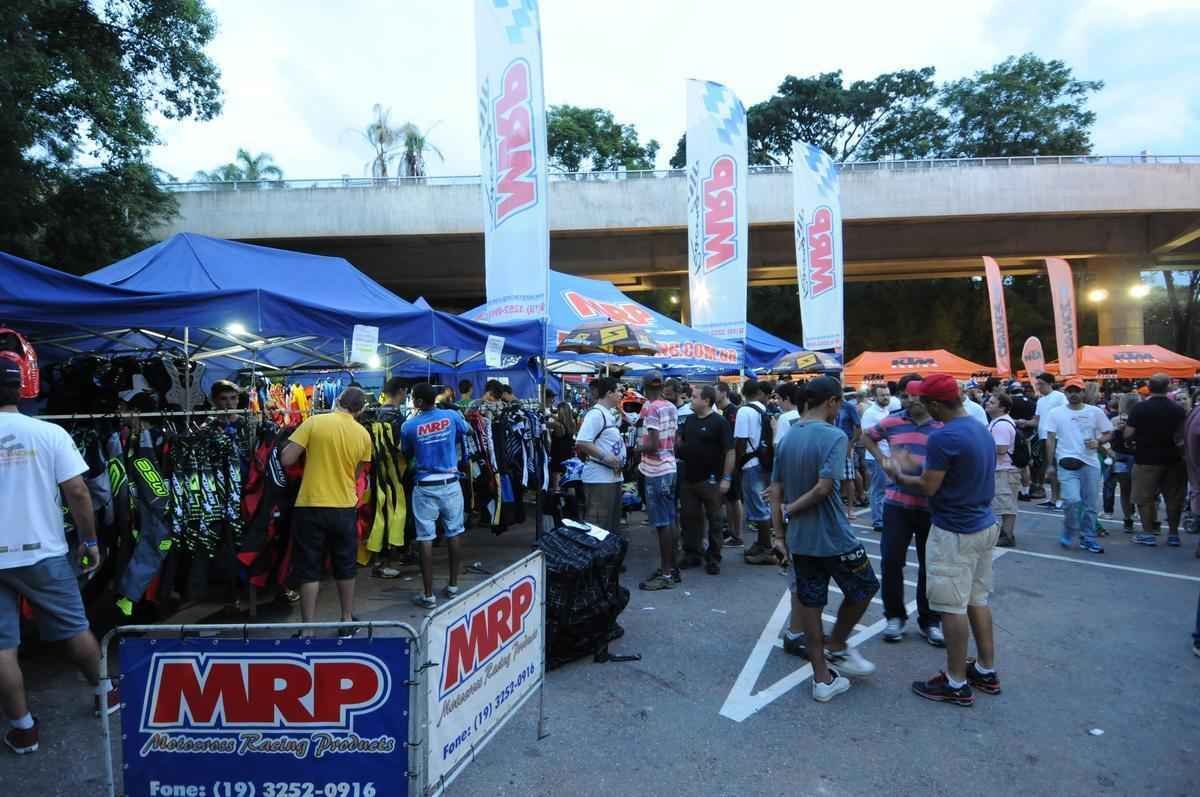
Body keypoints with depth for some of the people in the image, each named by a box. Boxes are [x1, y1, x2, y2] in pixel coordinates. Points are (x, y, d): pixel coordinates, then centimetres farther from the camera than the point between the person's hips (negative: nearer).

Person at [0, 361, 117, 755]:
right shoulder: (49, 433, -9)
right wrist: (90, 540, 1)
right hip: (43, 553, 0)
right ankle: (103, 694, 30)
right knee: (75, 629, 15)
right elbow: (77, 492, -10)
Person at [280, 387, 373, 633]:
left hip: (311, 506, -2)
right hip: (345, 508, 3)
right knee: (345, 567, 16)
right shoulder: (363, 435, 1)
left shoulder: (314, 422, -8)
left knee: (309, 569, 7)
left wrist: (302, 448, 10)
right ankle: (347, 622, 26)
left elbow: (286, 460, -9)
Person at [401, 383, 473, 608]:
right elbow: (468, 431, 18)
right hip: (450, 484, 2)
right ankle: (453, 585, 24)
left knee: (426, 538, 2)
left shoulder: (409, 425, -8)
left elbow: (407, 455, 7)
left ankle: (428, 595, 5)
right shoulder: (452, 416, -3)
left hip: (425, 487, -2)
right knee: (454, 533, 14)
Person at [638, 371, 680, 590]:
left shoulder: (652, 409, -16)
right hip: (670, 468, 9)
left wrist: (639, 447, -4)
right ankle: (671, 568, 23)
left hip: (657, 472, -9)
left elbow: (652, 445, -22)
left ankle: (666, 574, 2)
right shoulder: (672, 407, 9)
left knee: (662, 523, -4)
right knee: (670, 521, 14)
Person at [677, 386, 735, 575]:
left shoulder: (719, 422, -11)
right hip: (688, 478, 7)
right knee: (689, 517, 12)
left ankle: (713, 558, 14)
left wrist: (726, 478, -17)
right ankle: (692, 554, 24)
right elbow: (680, 441, 22)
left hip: (710, 479, -6)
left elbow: (730, 451, -14)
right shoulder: (690, 419, 9)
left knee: (714, 520, 5)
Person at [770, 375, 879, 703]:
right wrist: (791, 509, -10)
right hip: (833, 537, -6)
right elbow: (823, 488, -25)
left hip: (798, 538, 7)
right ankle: (837, 646, 28)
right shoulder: (834, 436, -15)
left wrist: (778, 532, 7)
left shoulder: (787, 437, 5)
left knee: (810, 603, 12)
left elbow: (775, 490, 4)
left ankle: (822, 678, 21)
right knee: (864, 588, 19)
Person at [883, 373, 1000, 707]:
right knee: (977, 599, 18)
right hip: (983, 525, 9)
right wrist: (913, 463, 16)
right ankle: (986, 671, 29)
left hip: (954, 533, -9)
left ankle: (957, 683, 12)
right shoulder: (981, 429, 7)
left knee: (953, 606, 1)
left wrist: (899, 474, -3)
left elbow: (928, 487, -20)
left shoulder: (943, 437, -23)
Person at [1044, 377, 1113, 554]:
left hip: (1090, 463, 2)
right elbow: (1050, 439, 1)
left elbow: (1108, 433, 11)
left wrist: (1098, 442, -12)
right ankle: (1068, 534, 8)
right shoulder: (1056, 413, 1)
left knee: (1091, 504, 8)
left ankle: (1088, 539, 22)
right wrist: (1050, 464, -1)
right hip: (1067, 463, -2)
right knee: (1072, 500, -15)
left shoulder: (1095, 412, 5)